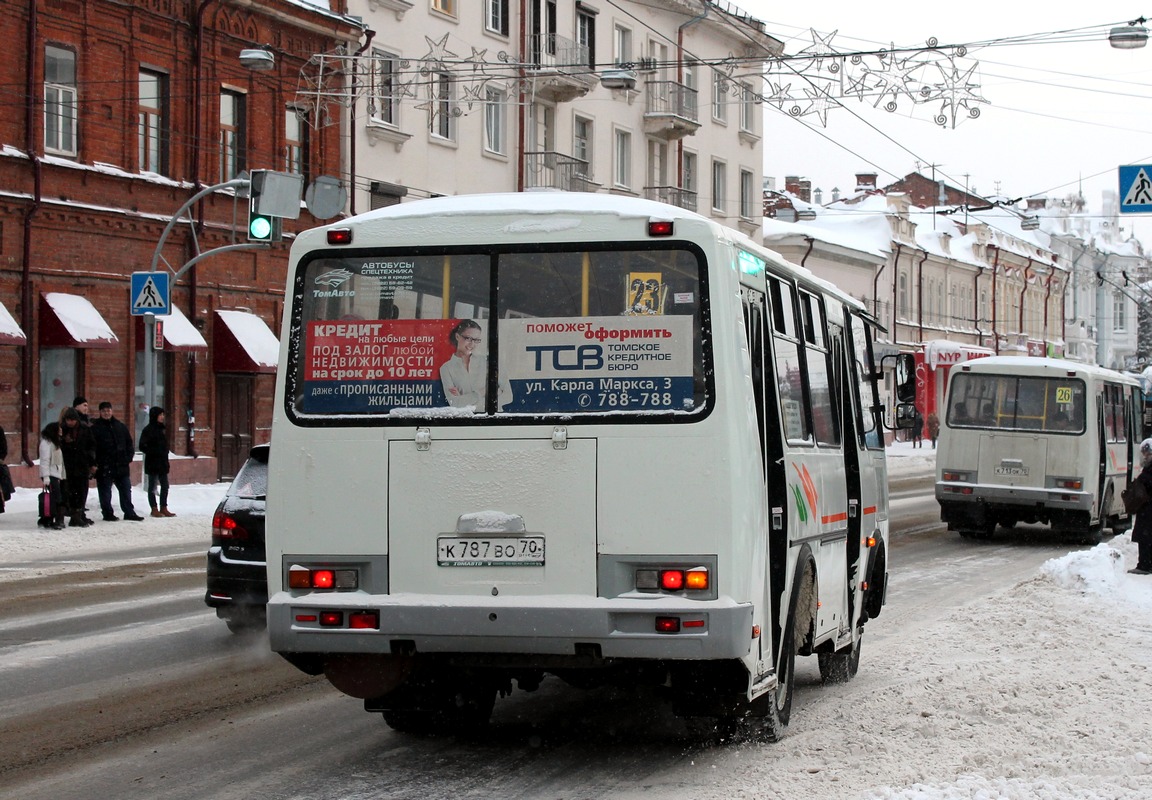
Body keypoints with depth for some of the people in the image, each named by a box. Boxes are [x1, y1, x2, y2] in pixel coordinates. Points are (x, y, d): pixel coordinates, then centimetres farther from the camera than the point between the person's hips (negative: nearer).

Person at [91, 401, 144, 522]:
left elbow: (129, 443, 15)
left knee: (126, 489, 8)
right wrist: (94, 463, -11)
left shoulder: (121, 426, 11)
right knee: (105, 491, 2)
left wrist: (129, 459, 5)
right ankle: (107, 513, 11)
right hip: (104, 466, -4)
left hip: (121, 465, 4)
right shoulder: (96, 428, -2)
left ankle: (129, 512, 16)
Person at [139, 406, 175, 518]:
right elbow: (143, 446, -14)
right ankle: (154, 509, 7)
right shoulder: (148, 430, -10)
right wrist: (154, 453, -20)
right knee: (152, 487, 2)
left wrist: (165, 456, 10)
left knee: (165, 486, 8)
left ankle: (163, 508, 15)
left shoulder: (162, 429, 12)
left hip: (162, 462, 7)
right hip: (152, 463, -7)